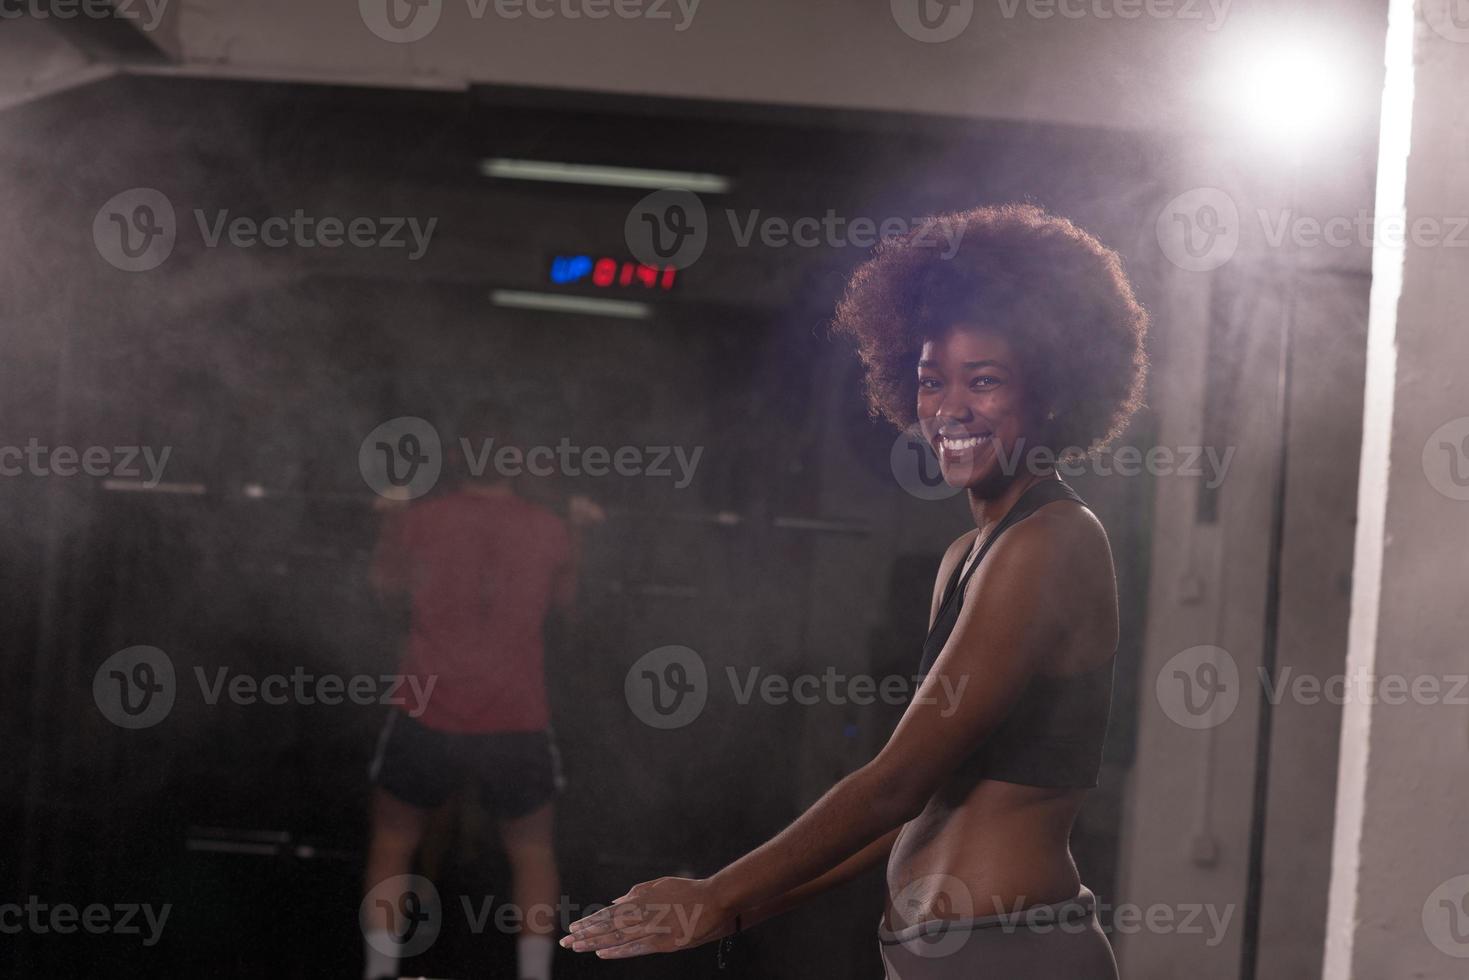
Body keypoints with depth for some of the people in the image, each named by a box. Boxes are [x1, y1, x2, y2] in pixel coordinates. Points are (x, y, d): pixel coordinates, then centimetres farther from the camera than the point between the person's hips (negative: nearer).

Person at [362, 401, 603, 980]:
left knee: (392, 846, 19)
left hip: (428, 720, 0)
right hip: (516, 726, 1)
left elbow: (386, 582, 18)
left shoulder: (416, 521, -2)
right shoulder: (550, 531, 0)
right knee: (532, 853, 20)